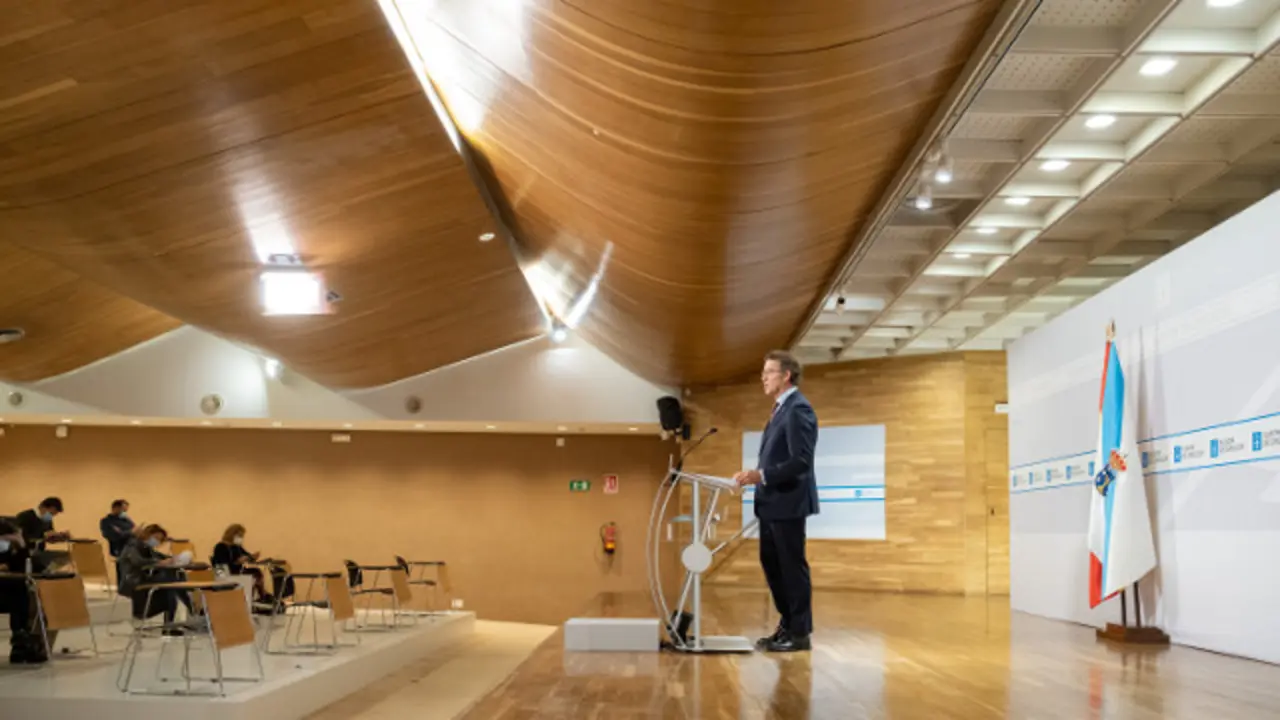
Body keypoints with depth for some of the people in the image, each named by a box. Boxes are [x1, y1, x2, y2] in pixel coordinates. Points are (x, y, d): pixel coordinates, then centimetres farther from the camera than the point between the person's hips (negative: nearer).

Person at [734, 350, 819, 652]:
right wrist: (755, 474, 9)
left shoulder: (798, 409, -16)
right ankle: (787, 625, 25)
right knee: (771, 563, 15)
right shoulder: (781, 408, 15)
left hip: (788, 502, -10)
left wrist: (761, 476, -27)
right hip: (772, 502, 10)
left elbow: (801, 461, -24)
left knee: (792, 566, -1)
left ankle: (800, 633, 9)